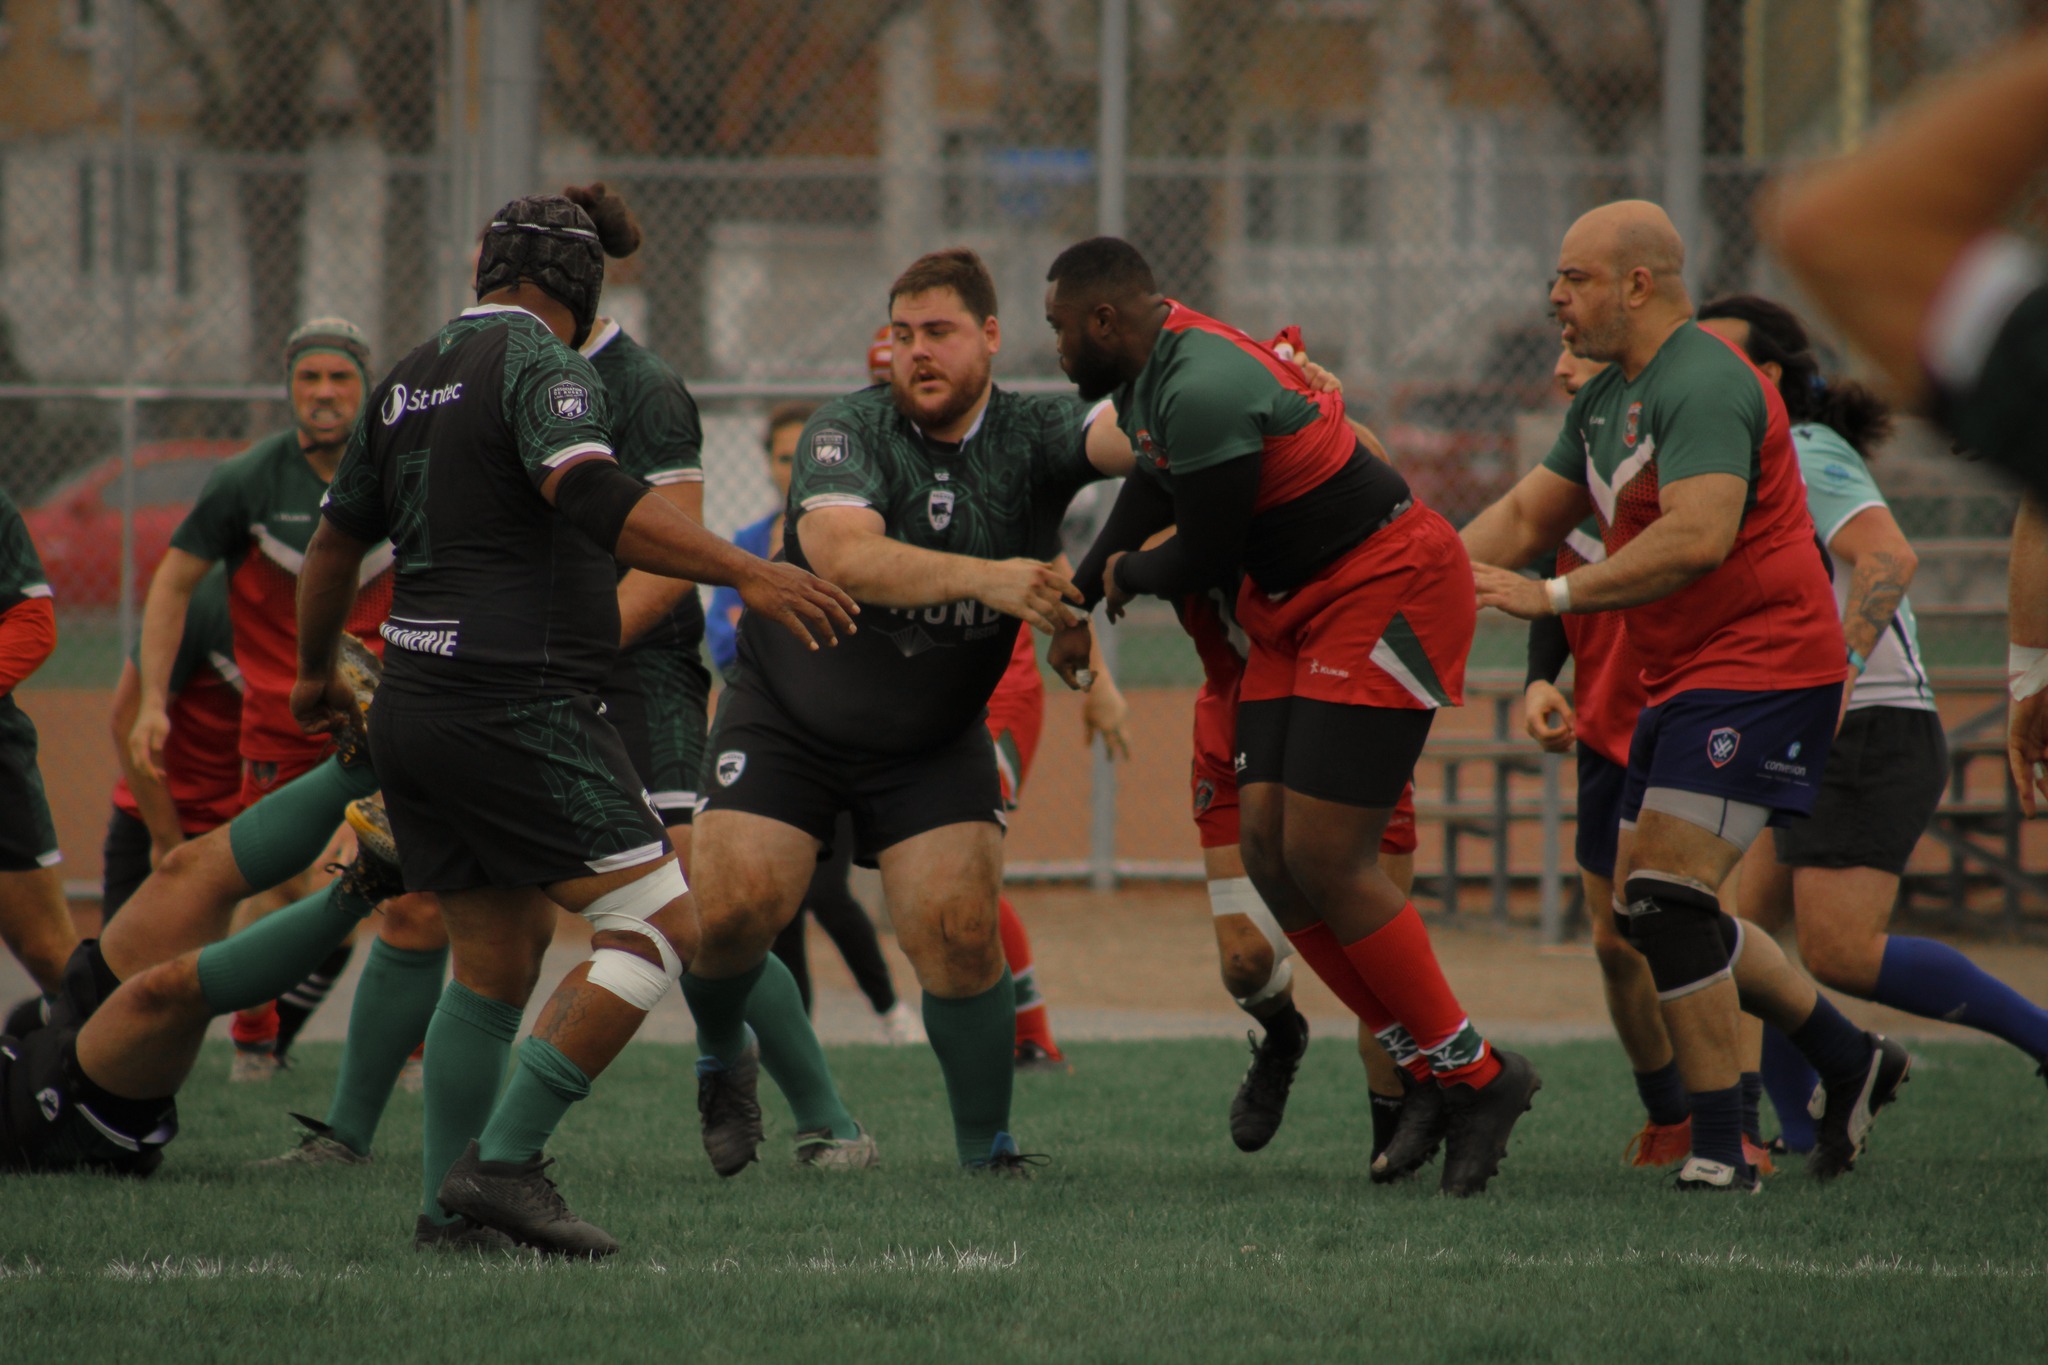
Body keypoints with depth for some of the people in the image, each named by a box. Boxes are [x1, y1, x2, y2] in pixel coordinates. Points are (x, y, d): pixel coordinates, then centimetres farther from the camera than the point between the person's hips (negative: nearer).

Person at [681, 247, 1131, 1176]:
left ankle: (987, 1155, 1)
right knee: (728, 909, -14)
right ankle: (725, 1059, 20)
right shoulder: (848, 432, -17)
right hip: (787, 717, -1)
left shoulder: (1032, 438, -10)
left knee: (958, 931, -16)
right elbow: (842, 555, -35)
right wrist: (984, 578, -47)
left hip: (934, 742, 1)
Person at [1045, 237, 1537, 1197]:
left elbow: (1204, 561, -17)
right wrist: (1077, 602, 31)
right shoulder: (1146, 370, 8)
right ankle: (1427, 1074, 9)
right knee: (1268, 848, 2)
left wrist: (1127, 575, 3)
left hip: (1386, 590, -10)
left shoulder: (1203, 391, -24)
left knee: (1324, 856, -14)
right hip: (1299, 611, 10)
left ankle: (1473, 1073, -2)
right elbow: (1152, 488, 27)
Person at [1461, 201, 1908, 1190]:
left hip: (1761, 666, -11)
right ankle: (1849, 1061, 24)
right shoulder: (1605, 399, 15)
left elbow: (1698, 536, -31)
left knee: (1665, 900, -17)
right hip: (1685, 679, 11)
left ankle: (1719, 1148, -12)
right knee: (1651, 907, 12)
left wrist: (1552, 596, -30)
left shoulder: (1703, 386, -18)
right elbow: (1528, 515, 20)